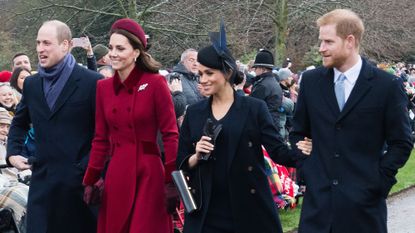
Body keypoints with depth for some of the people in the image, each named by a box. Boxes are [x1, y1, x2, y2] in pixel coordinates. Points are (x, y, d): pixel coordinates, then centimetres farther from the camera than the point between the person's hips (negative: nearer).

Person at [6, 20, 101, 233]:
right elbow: (19, 123, 26)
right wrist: (13, 152, 11)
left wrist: (89, 167, -10)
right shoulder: (31, 84, 12)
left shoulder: (92, 82, -6)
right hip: (42, 180, 4)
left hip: (81, 180, -4)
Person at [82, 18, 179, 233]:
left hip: (148, 174, -4)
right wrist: (90, 181, 8)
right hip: (117, 175, 5)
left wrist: (171, 181, -12)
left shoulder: (155, 83, -7)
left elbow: (170, 134, -7)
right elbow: (101, 139, 12)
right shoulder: (103, 87, 8)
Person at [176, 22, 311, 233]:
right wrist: (196, 156, -11)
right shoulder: (194, 113, 8)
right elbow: (182, 165, 10)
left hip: (249, 208, -2)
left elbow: (277, 150, -4)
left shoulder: (254, 108, -1)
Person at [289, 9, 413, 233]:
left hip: (363, 201, -3)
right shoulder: (311, 81, 5)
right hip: (318, 197, 3)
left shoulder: (388, 86, -5)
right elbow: (298, 132, 16)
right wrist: (305, 170, 5)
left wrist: (378, 182, -6)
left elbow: (401, 143, 0)